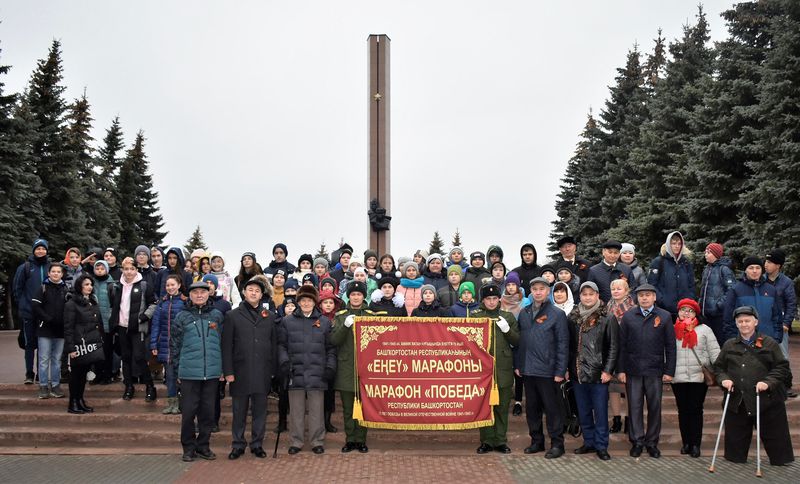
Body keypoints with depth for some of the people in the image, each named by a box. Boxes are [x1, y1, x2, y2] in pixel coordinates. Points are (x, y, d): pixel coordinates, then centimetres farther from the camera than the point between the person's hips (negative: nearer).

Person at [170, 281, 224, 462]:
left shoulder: (217, 315, 8)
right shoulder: (182, 316, 4)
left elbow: (223, 342, 10)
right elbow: (175, 345, 5)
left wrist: (222, 368, 6)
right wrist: (177, 369, 2)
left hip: (212, 372, 2)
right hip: (189, 372, -2)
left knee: (208, 410, 7)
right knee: (188, 410, 1)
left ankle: (203, 445, 19)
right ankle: (188, 447, 14)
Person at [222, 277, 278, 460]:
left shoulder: (270, 316, 11)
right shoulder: (232, 316, 5)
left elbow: (274, 344, 10)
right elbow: (227, 346, 1)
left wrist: (274, 370, 5)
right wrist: (228, 371, -6)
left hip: (262, 372, 2)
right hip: (240, 371, -1)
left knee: (260, 410, 6)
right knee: (239, 411, 6)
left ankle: (257, 444, 16)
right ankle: (238, 445, 16)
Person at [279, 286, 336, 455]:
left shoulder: (324, 322, 9)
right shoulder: (288, 321, 8)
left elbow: (330, 348, 9)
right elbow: (281, 344, 8)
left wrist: (330, 367, 0)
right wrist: (284, 362, -7)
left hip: (317, 374, 0)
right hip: (295, 373, 0)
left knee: (316, 410, 3)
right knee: (296, 410, 5)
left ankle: (317, 441, 13)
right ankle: (296, 441, 15)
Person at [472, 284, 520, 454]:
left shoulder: (508, 317, 10)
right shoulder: (475, 317, 7)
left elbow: (517, 341, 7)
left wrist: (507, 330, -9)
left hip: (503, 368, 1)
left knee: (502, 406, 5)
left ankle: (500, 440, 14)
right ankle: (487, 441, 12)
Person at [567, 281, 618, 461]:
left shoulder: (607, 319, -4)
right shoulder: (573, 318, 7)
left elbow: (614, 347, -4)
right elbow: (569, 345, 10)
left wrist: (608, 370, -10)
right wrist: (568, 368, 4)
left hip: (598, 374, -4)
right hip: (578, 373, 4)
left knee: (600, 411, 1)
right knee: (583, 411, 12)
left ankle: (601, 446, 10)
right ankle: (589, 442, 24)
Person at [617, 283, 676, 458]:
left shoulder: (665, 317, 3)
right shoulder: (628, 316, 6)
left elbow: (670, 346, 3)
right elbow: (622, 344, 4)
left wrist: (669, 371, -2)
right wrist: (620, 369, -1)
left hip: (655, 370, 0)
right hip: (633, 370, 1)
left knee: (655, 407, 6)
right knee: (635, 407, 4)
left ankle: (652, 442, 17)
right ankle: (637, 441, 13)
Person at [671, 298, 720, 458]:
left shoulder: (704, 330, 5)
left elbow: (714, 353, 2)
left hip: (699, 377, -1)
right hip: (678, 378, 1)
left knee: (695, 410, 1)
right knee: (683, 410, 8)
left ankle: (695, 444, 7)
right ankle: (686, 442, 17)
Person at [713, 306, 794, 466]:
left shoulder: (769, 343, 3)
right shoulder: (729, 345, 12)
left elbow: (782, 368, 0)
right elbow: (718, 367, 17)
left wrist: (768, 382, -15)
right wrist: (724, 379, -3)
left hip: (766, 400, -3)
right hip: (737, 401, 3)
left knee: (774, 436, 3)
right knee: (735, 438, 9)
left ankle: (780, 460, 17)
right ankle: (735, 460, 23)